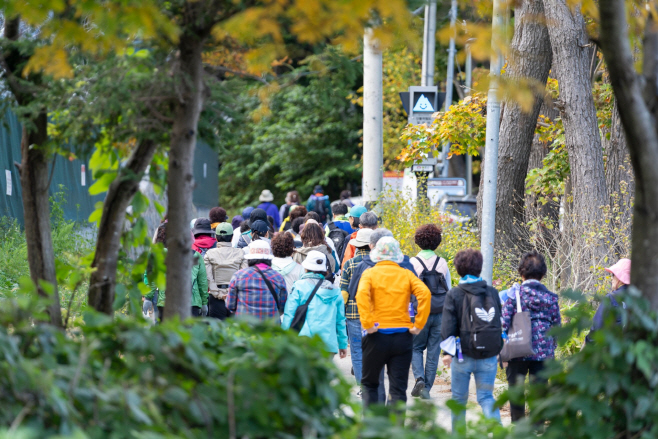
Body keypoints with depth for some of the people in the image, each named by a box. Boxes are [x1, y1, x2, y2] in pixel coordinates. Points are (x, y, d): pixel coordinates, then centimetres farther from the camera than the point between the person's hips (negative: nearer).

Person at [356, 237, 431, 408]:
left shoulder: (370, 273, 0)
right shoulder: (406, 274, 5)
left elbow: (362, 295, -19)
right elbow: (425, 294, -9)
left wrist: (367, 323, -17)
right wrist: (418, 325, -6)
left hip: (377, 335, -1)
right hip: (403, 335, 1)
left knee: (369, 383, 14)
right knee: (398, 388, 4)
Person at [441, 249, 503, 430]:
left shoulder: (454, 294, -5)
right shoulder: (492, 292, 6)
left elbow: (448, 325, -9)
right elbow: (499, 322, 12)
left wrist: (447, 351, -6)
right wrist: (499, 349, 19)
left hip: (464, 355, -3)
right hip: (489, 356, 3)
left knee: (459, 398, 12)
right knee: (486, 397, 7)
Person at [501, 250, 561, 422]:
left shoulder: (514, 295, -5)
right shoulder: (551, 298, 2)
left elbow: (504, 323, -7)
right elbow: (557, 326, 6)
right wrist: (551, 347, 18)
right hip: (544, 353, 2)